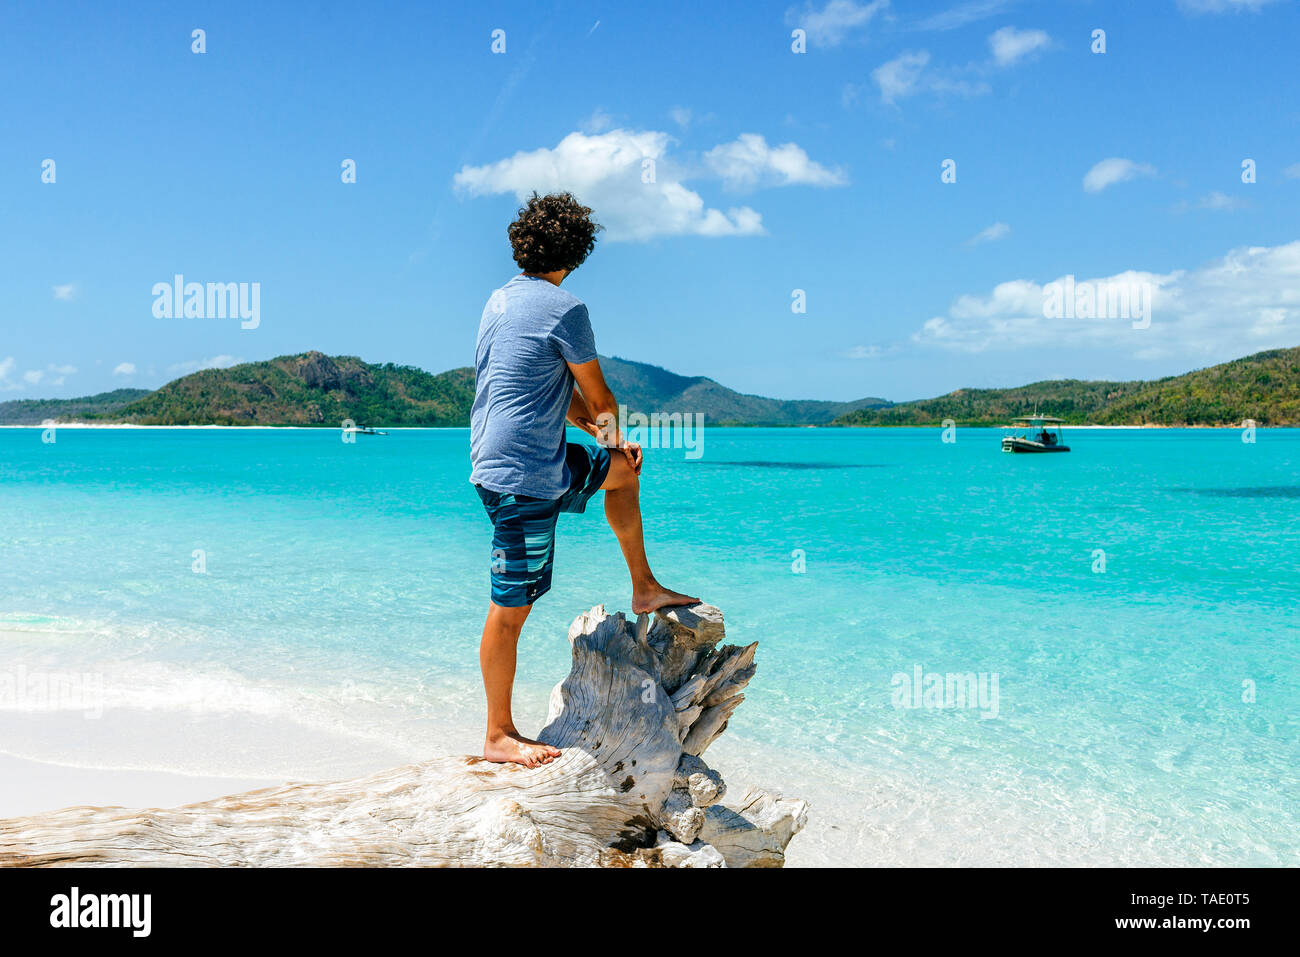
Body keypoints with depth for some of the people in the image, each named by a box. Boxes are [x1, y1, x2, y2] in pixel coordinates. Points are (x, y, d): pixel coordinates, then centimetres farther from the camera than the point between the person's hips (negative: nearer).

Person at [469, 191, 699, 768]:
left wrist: (602, 436, 21)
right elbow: (600, 397, -3)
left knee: (622, 468, 26)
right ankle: (499, 736, 9)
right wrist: (612, 432, 19)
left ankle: (644, 589, 34)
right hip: (522, 477, -10)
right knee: (511, 608, -2)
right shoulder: (564, 308, -14)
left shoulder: (501, 300, 13)